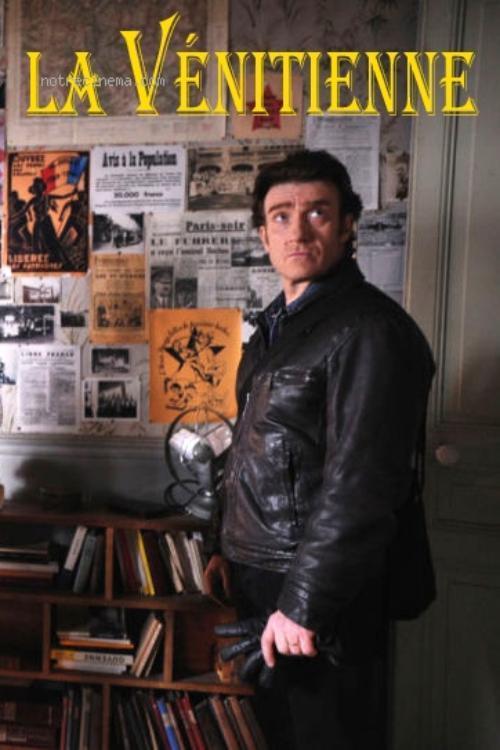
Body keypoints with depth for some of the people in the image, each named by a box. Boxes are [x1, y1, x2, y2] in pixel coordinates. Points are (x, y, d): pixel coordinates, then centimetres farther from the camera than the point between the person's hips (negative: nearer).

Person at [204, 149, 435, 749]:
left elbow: (360, 486, -23)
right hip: (255, 577, 8)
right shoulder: (276, 325, 11)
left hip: (322, 594, -8)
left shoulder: (369, 330, -18)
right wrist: (230, 547, 16)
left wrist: (304, 604, -20)